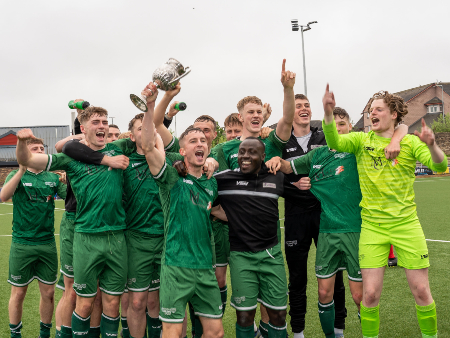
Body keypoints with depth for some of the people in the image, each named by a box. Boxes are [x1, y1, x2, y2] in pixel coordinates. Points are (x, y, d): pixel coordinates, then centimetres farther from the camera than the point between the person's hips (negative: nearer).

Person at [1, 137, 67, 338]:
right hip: (22, 244, -2)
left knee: (48, 293, 9)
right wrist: (22, 171, -31)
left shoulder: (52, 178, 6)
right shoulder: (17, 176, -2)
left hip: (48, 244, 3)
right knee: (18, 293, 8)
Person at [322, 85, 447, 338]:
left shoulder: (410, 142, 1)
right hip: (372, 226, 0)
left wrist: (431, 145, -33)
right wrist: (328, 113, -31)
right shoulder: (362, 140, 3)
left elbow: (440, 166, -12)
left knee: (421, 291, 5)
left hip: (406, 224, 0)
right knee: (370, 294, 0)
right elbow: (334, 142, -15)